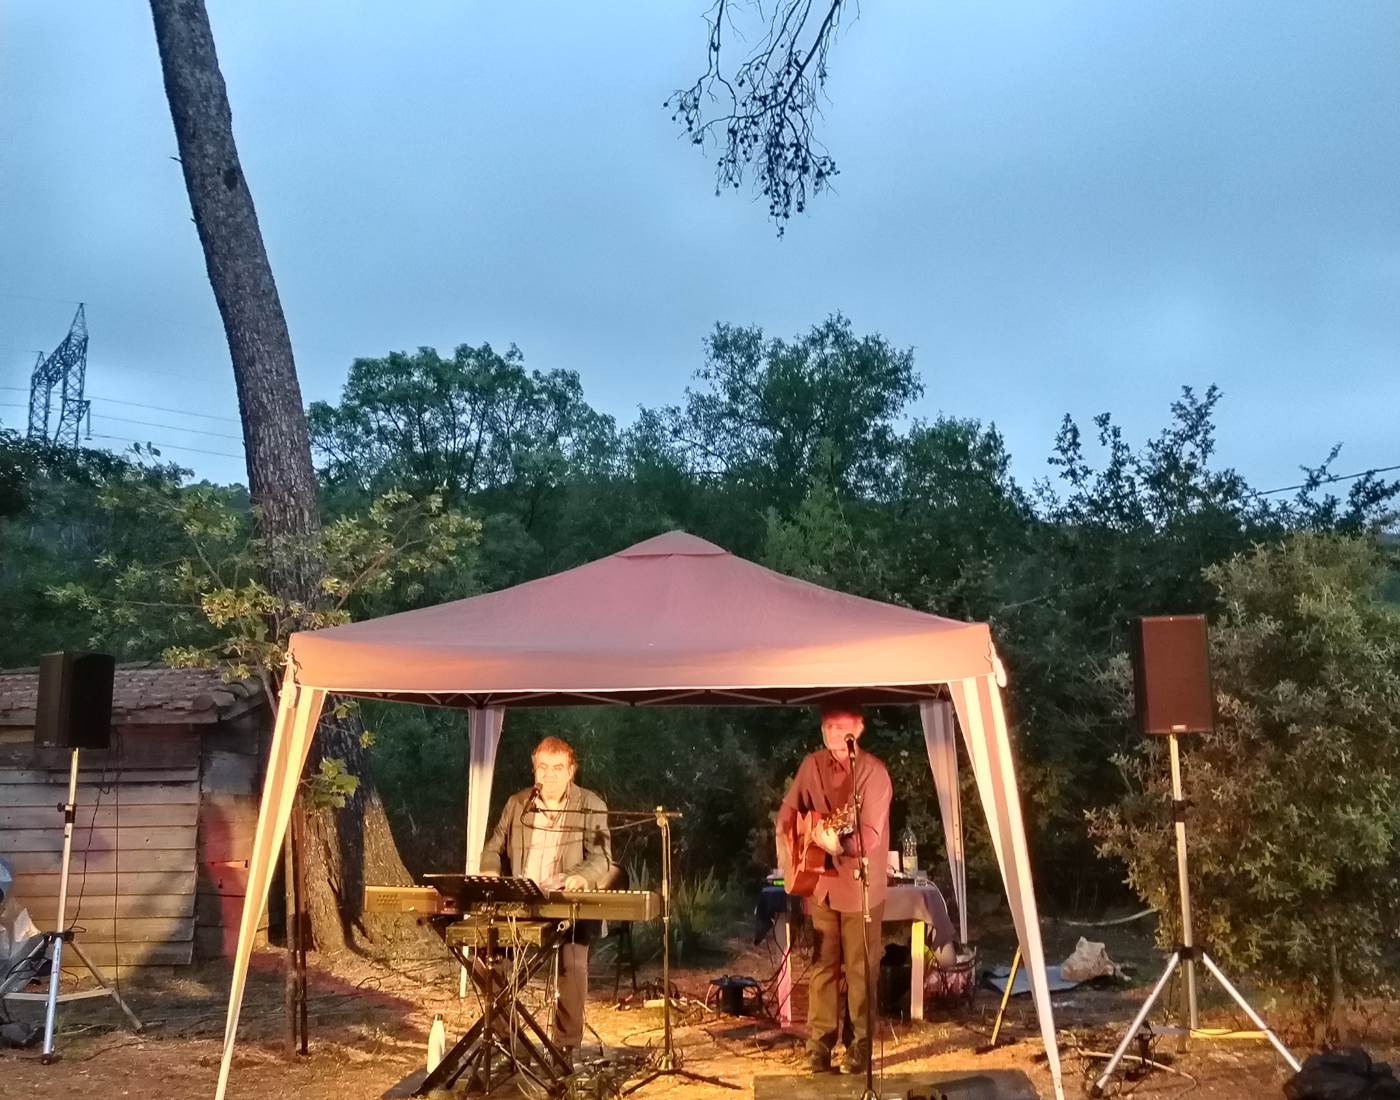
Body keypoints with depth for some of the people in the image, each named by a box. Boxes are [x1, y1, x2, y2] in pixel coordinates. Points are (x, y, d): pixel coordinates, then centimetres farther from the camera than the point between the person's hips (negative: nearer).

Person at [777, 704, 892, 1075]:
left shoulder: (873, 772, -15)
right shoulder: (812, 764, 2)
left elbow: (871, 835, -22)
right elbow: (790, 808, 16)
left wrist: (839, 844, -39)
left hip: (860, 886, -5)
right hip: (821, 882, 5)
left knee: (860, 968, 4)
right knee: (823, 964, 11)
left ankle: (861, 1044, 16)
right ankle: (819, 1041, 19)